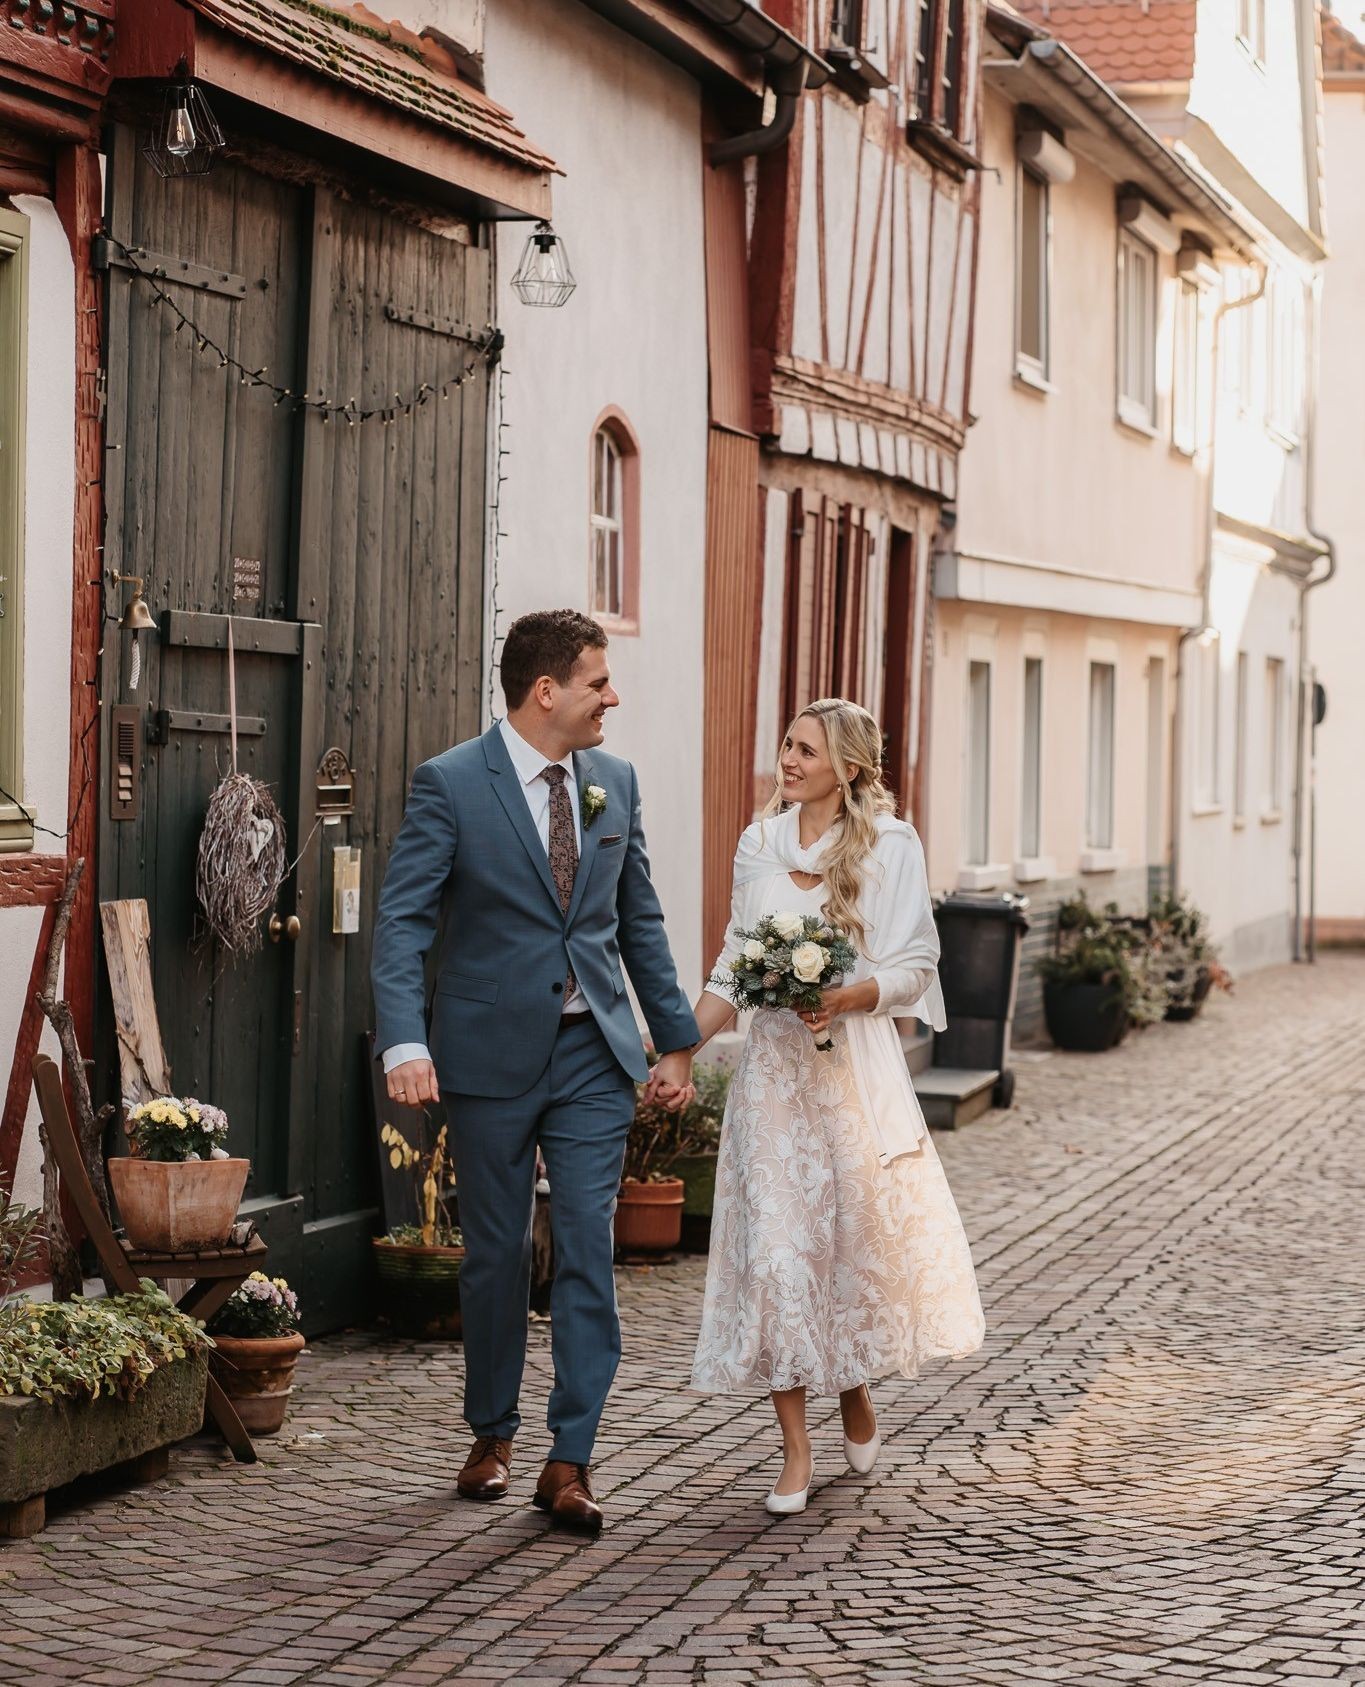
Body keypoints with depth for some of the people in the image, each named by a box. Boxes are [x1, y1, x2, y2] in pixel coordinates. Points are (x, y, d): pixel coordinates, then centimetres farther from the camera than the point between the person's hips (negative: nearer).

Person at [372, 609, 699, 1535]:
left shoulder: (615, 781, 7)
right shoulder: (451, 783, -8)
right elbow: (403, 922, -12)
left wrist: (677, 1039, 13)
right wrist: (405, 1044, -25)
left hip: (594, 1052, 3)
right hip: (493, 1054, -3)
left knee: (589, 1249, -5)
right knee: (496, 1253, 8)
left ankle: (571, 1461, -2)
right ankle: (493, 1435, 27)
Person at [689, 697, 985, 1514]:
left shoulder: (890, 845, -3)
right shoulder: (760, 844, 9)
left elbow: (916, 967, -3)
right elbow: (735, 963, 13)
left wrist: (848, 997, -20)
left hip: (854, 1064, -3)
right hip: (772, 1061, 3)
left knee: (860, 1230, 0)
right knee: (772, 1241, -3)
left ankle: (856, 1392, 31)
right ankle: (797, 1450, 2)